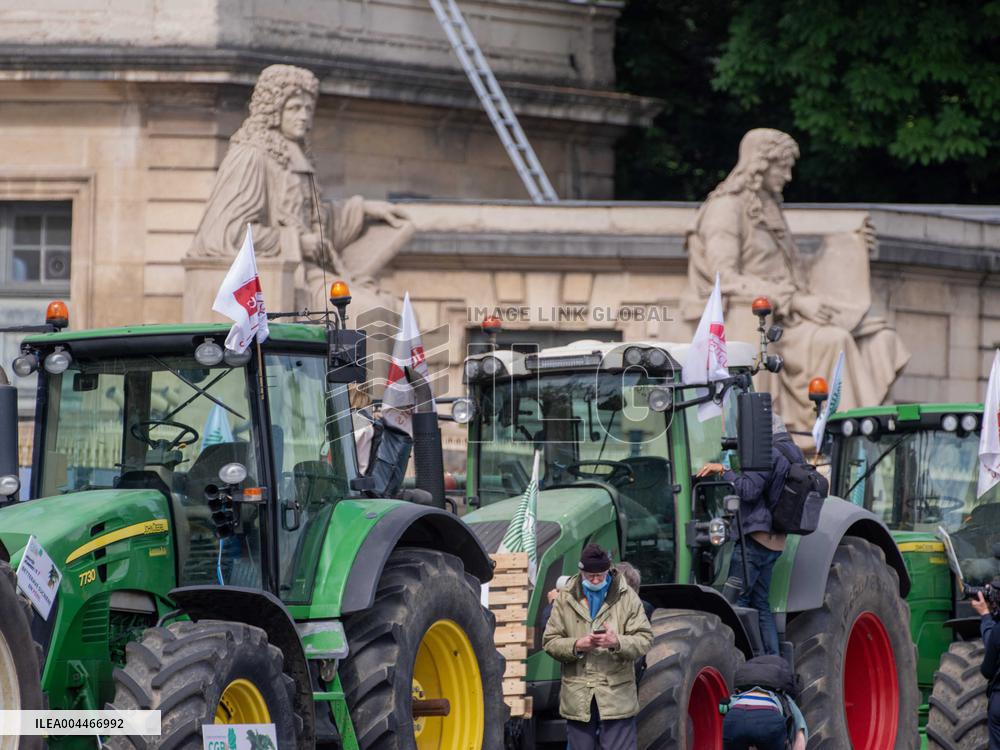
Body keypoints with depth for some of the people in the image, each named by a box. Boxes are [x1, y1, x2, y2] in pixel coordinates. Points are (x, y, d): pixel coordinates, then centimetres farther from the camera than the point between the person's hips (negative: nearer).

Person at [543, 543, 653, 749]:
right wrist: (577, 645, -15)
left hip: (617, 697, -2)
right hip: (578, 699, 2)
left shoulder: (627, 597, 2)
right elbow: (550, 641, 5)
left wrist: (617, 642, -22)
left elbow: (644, 639, -2)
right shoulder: (565, 599, 7)